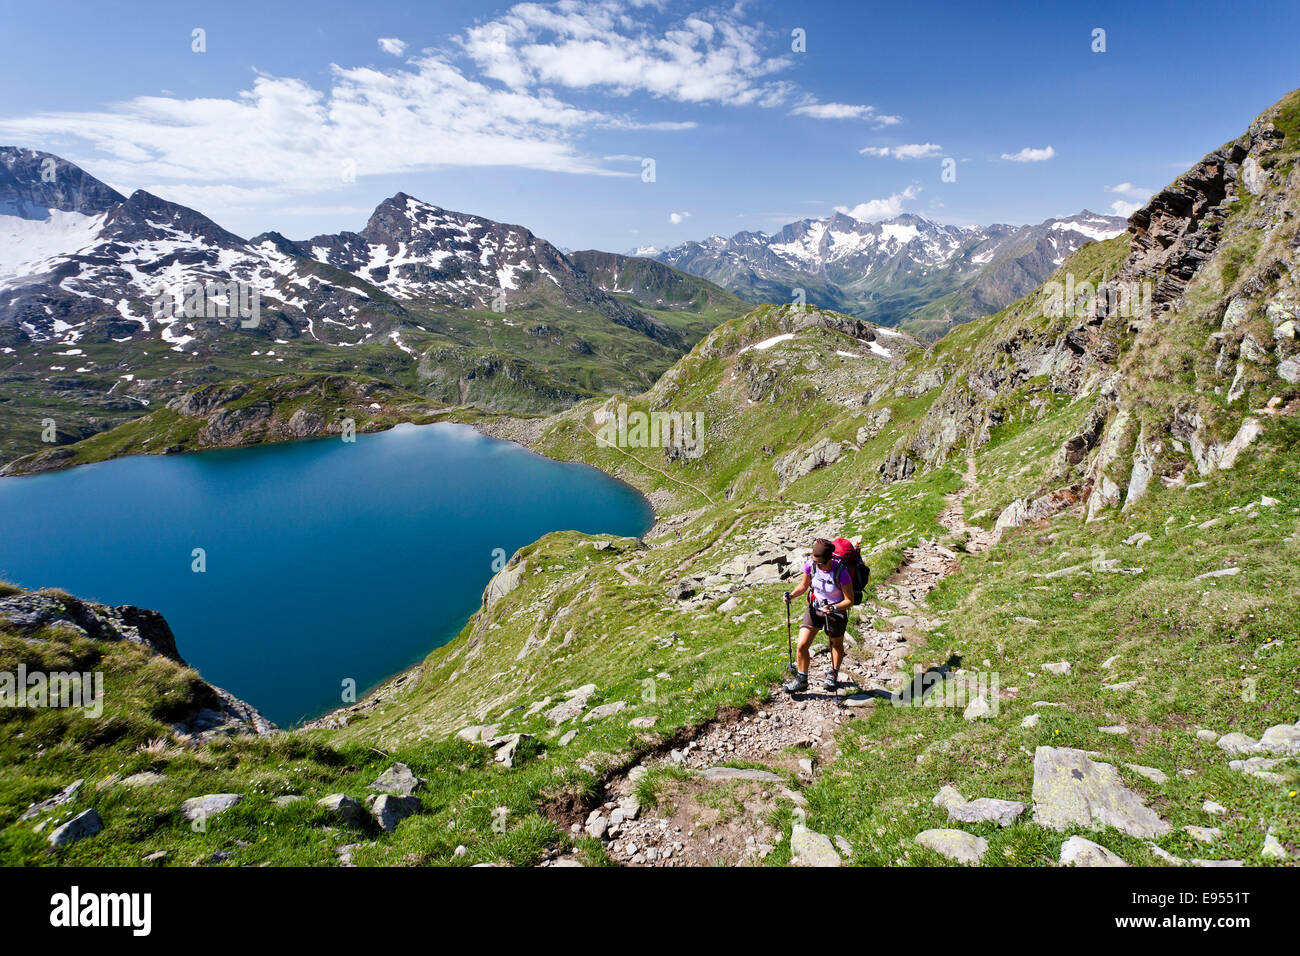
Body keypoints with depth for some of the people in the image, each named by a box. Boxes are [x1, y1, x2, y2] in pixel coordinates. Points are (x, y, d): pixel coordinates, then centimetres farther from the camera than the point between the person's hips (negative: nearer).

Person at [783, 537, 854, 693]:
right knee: (802, 645, -6)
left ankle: (833, 676, 46)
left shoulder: (841, 572, -30)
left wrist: (834, 608, -37)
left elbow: (849, 600, -21)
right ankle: (802, 680, 14)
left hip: (836, 612, -3)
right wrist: (792, 595, -16)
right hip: (814, 608, 3)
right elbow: (804, 586, 1)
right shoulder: (810, 565, -18)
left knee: (836, 645, 21)